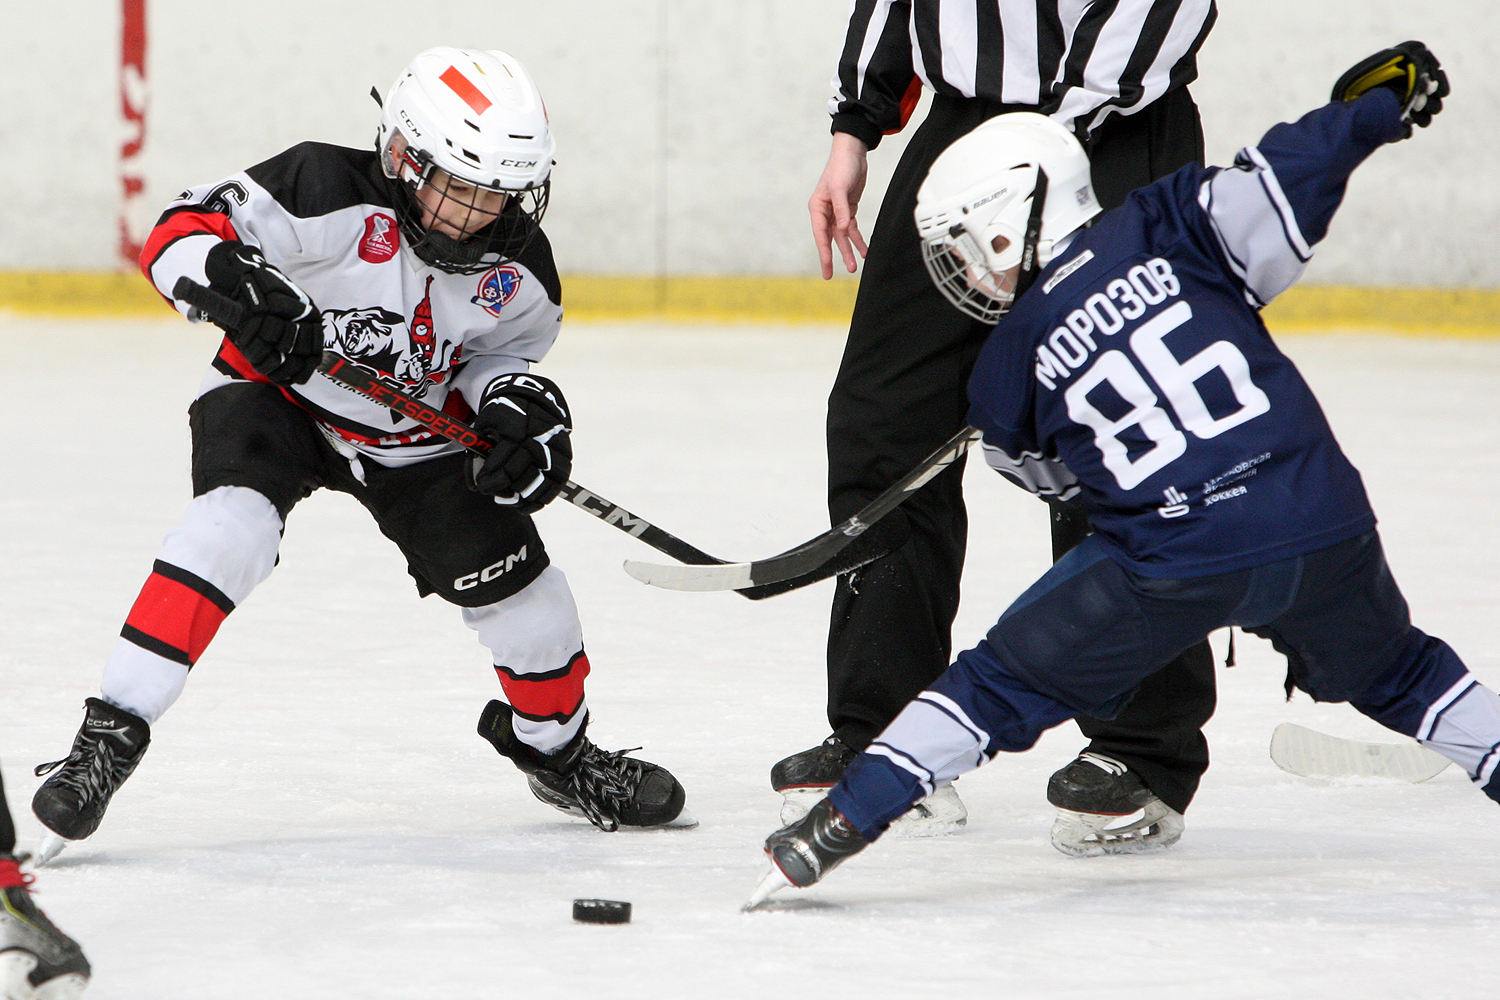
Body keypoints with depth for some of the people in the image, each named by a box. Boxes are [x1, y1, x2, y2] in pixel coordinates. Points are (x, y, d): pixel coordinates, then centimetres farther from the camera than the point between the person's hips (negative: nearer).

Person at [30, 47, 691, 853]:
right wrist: (237, 283, -52)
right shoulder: (328, 192, -30)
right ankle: (112, 733, -29)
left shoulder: (515, 269, -13)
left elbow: (505, 349, 6)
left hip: (413, 432, 4)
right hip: (276, 394, -4)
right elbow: (180, 233, -31)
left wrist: (518, 402, -17)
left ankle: (558, 750, 28)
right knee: (232, 524, -31)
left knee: (514, 580, -1)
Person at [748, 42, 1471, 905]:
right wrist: (1377, 101, 3)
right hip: (1322, 527, 2)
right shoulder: (1164, 229, 3)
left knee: (1004, 682, 9)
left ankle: (846, 818, 4)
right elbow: (1283, 189, -9)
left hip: (1177, 563, -2)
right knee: (1389, 669, 29)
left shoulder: (1012, 364, 5)